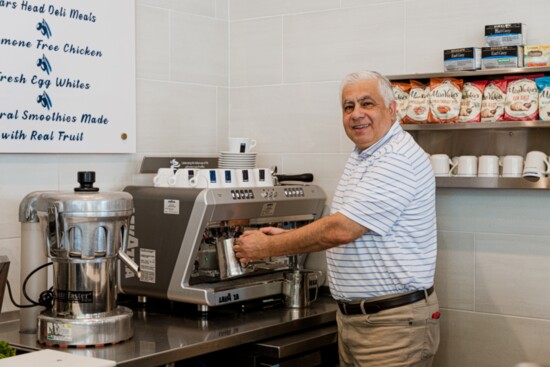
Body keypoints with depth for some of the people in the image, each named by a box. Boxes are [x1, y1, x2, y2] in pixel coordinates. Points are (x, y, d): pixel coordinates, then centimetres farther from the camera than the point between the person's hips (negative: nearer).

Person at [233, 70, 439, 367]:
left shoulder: (398, 160, -19)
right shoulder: (360, 158, 14)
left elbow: (341, 230, -23)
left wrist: (267, 247, -14)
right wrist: (287, 237, 7)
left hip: (394, 321, -9)